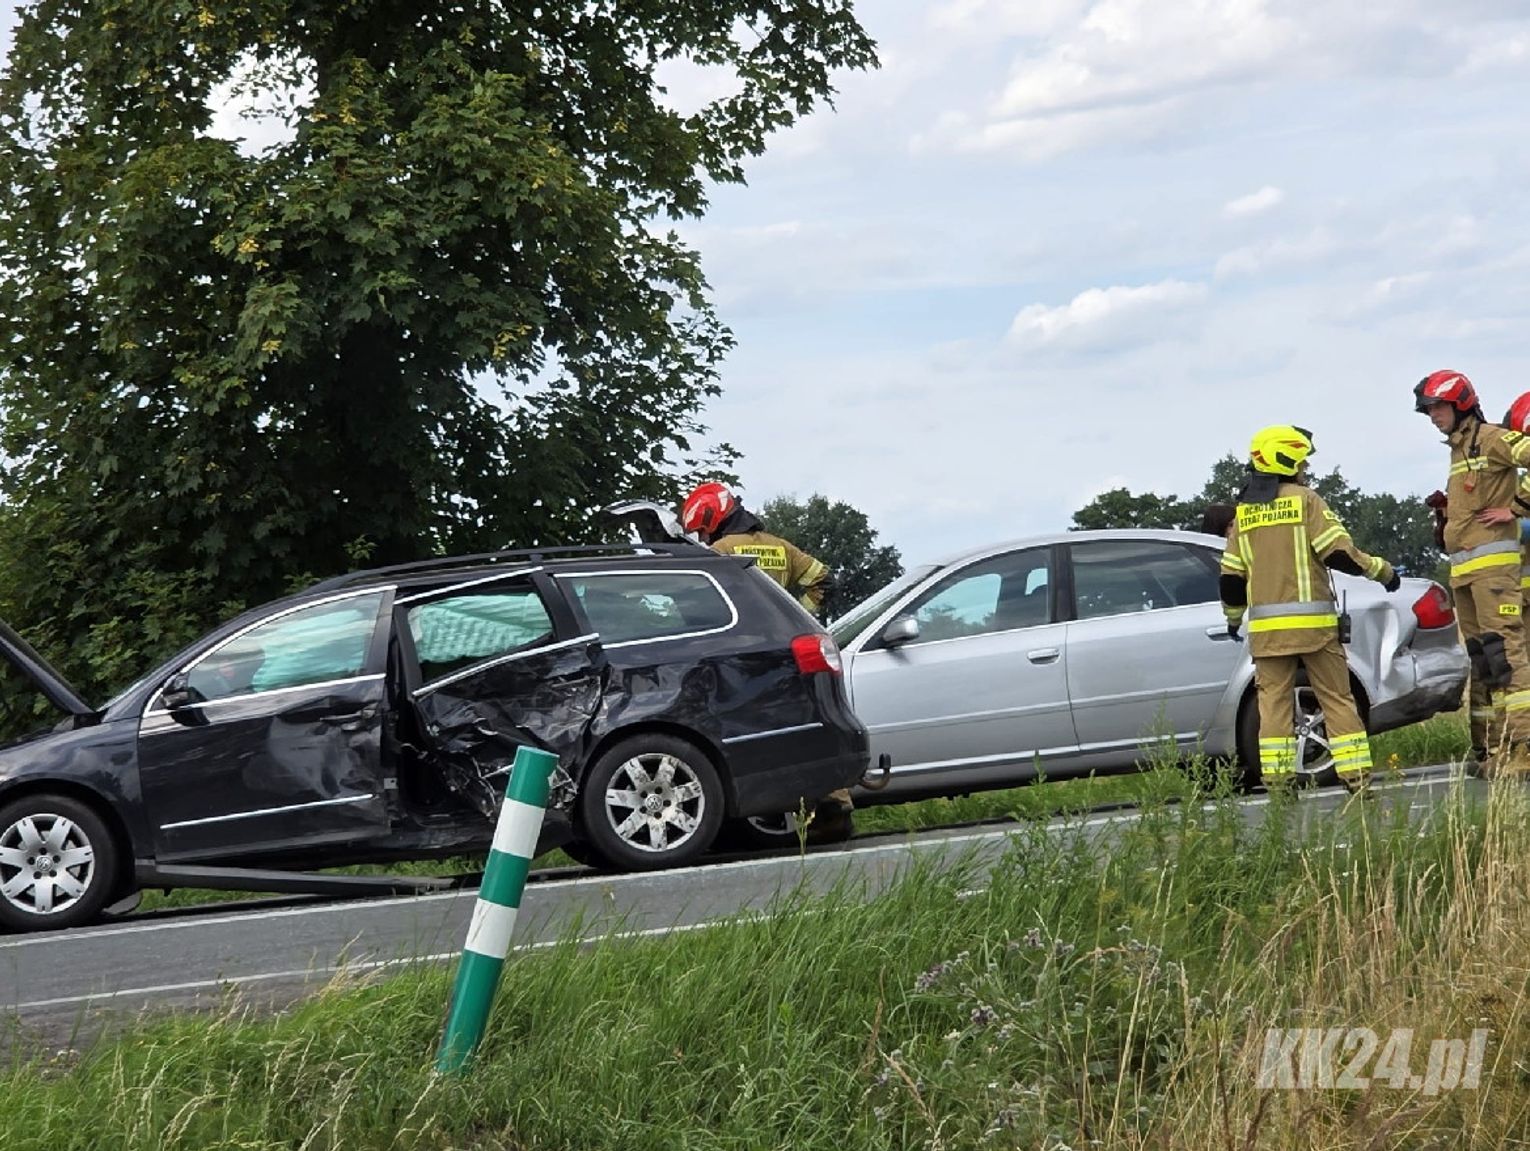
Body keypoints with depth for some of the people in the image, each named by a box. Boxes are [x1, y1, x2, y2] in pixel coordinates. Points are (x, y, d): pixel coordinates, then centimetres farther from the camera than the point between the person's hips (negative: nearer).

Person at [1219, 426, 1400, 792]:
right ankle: (1356, 775, 0)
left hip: (1266, 625, 4)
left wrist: (1233, 618, 27)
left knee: (1274, 702, 4)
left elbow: (1231, 576, 12)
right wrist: (1383, 571, 4)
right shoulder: (1304, 500, -4)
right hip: (1311, 621, -4)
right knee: (1337, 699, 2)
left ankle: (1277, 781, 0)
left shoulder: (1243, 512, 11)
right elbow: (1339, 553, -10)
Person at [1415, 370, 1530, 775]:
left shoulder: (1491, 439, -7)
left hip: (1491, 561, -10)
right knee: (1479, 656, 10)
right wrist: (1445, 511, 15)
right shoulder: (1457, 448, 21)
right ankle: (1488, 749, 13)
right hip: (1462, 567, 10)